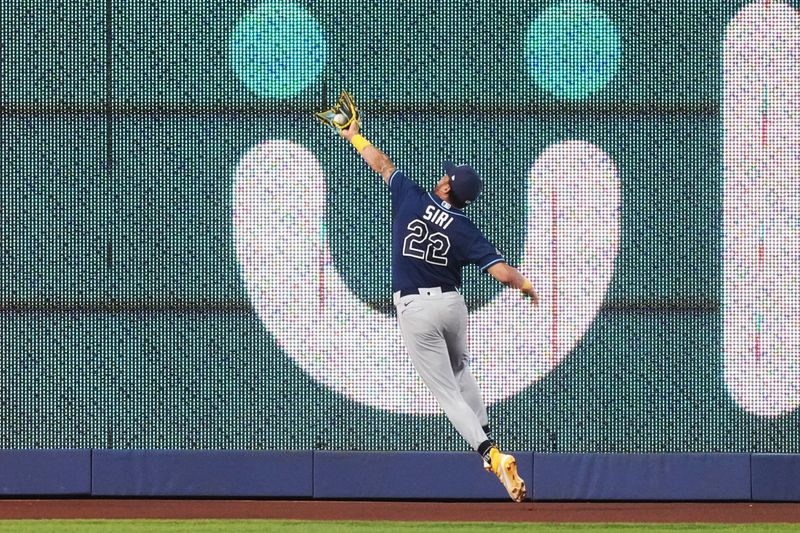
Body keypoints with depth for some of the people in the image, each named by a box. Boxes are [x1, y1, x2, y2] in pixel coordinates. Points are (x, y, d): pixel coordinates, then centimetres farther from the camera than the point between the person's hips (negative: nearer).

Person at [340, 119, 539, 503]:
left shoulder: (411, 200, -7)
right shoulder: (464, 231, -6)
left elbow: (381, 163, 8)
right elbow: (502, 272, -13)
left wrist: (354, 137, 25)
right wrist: (526, 286, 9)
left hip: (414, 310, -2)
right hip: (451, 304, 2)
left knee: (447, 392, -1)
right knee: (460, 371, 31)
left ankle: (490, 453, -18)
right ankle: (487, 438, 21)